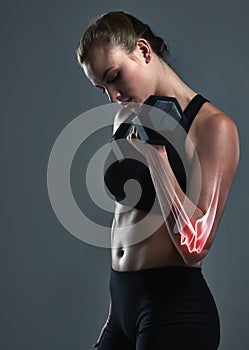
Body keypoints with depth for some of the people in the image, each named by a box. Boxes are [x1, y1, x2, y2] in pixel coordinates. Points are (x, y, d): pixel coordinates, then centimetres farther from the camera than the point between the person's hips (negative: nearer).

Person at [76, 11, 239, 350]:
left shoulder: (213, 126, -12)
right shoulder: (126, 118, 9)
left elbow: (194, 247, -20)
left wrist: (156, 153, -20)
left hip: (176, 309, -6)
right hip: (122, 300, 6)